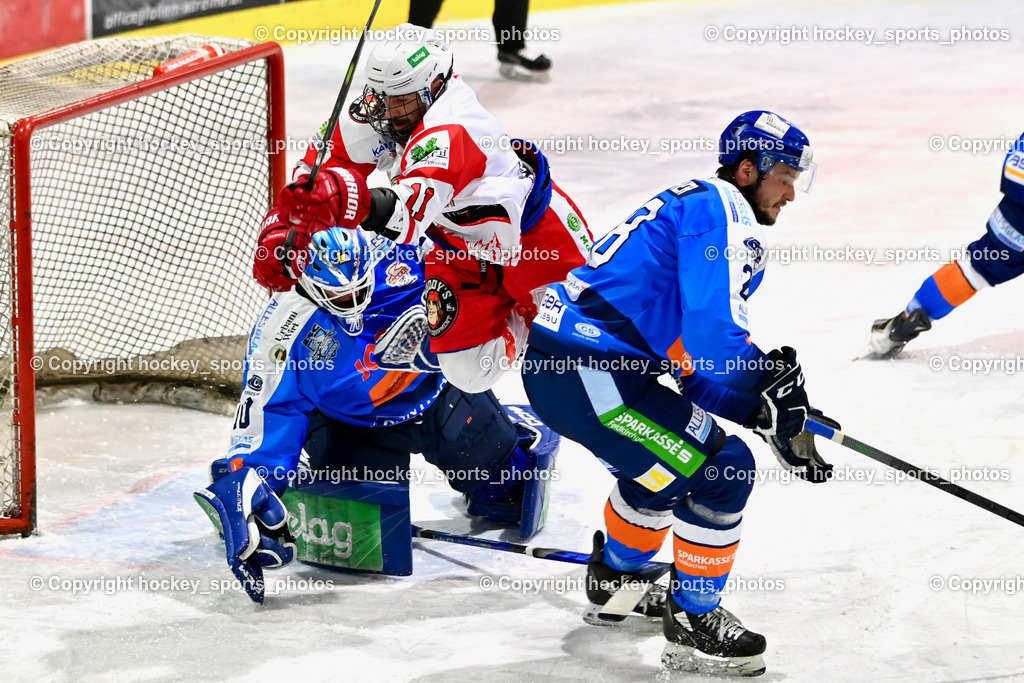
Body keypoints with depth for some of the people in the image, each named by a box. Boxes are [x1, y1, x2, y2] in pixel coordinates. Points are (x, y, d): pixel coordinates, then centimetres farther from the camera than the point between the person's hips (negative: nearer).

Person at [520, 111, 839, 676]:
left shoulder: (692, 207, 23)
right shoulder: (720, 211, -9)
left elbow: (699, 371, 20)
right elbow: (713, 332, -23)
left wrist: (769, 403, 6)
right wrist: (771, 392, -11)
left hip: (551, 362, 11)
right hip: (587, 373, -11)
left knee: (660, 460, 33)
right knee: (720, 469, -8)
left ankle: (615, 578, 53)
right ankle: (693, 624, 2)